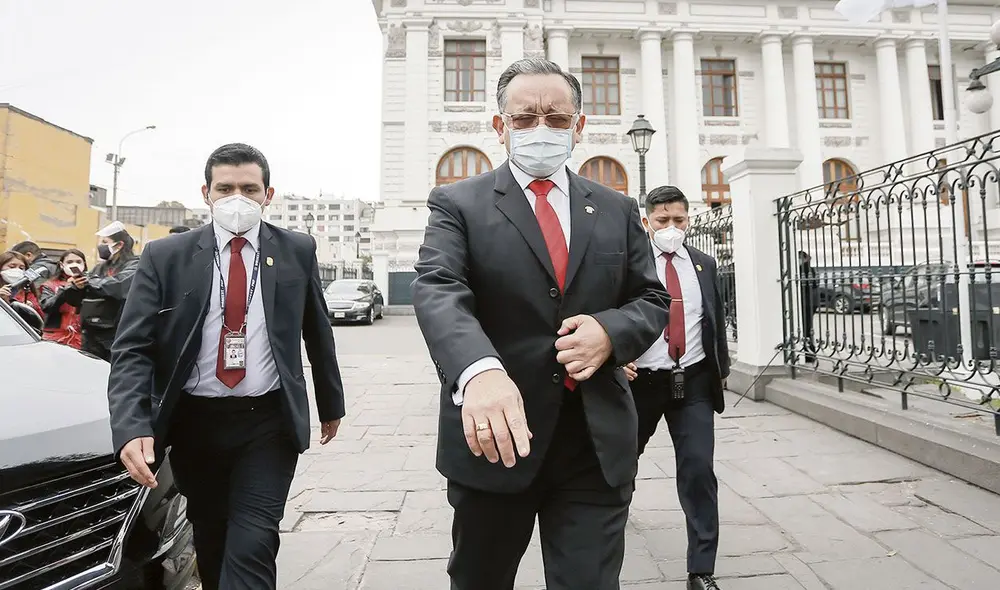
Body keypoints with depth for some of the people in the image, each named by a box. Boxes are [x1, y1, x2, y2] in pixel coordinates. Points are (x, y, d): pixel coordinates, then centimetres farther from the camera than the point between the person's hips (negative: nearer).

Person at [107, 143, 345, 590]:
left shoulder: (298, 251, -1)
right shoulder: (164, 256, -2)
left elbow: (318, 332, 7)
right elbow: (132, 349, -5)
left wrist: (331, 404, 14)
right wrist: (131, 428, -21)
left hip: (269, 422, -1)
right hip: (194, 421, 2)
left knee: (251, 547, -9)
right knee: (210, 546, 20)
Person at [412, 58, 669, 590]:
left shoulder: (617, 210, 9)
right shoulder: (457, 204, -1)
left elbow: (652, 299, 11)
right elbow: (438, 291, -17)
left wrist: (611, 331, -13)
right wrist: (480, 370, -37)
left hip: (597, 441, 2)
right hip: (493, 435, -1)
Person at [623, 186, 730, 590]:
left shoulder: (704, 265, 7)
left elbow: (717, 319, 15)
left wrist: (722, 367, 19)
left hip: (693, 381, 2)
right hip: (641, 379, -2)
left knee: (698, 469, -3)